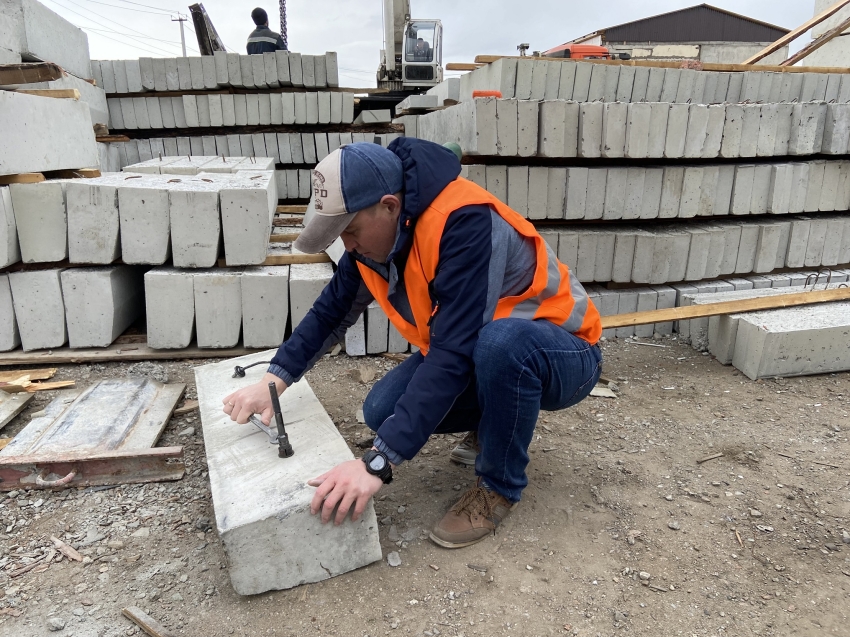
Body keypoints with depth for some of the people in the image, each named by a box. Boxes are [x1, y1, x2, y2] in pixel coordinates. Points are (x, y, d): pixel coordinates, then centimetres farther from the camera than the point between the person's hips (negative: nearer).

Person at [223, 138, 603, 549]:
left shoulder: (464, 223, -33)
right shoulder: (375, 232, -7)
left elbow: (453, 354, -39)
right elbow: (330, 311, 4)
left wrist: (378, 462, -39)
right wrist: (274, 381, -6)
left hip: (563, 356, -6)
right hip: (476, 354, 7)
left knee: (503, 341, -40)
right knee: (384, 411, -10)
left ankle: (500, 486, -12)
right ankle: (497, 423, 16)